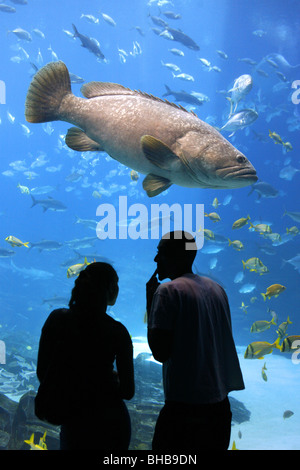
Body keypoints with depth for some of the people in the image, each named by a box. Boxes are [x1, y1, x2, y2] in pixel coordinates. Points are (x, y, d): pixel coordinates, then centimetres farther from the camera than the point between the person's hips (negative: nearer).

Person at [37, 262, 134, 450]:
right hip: (112, 420, -1)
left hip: (75, 420, 1)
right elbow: (128, 391, -11)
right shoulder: (117, 332, -15)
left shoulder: (57, 319, -10)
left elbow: (42, 373, -3)